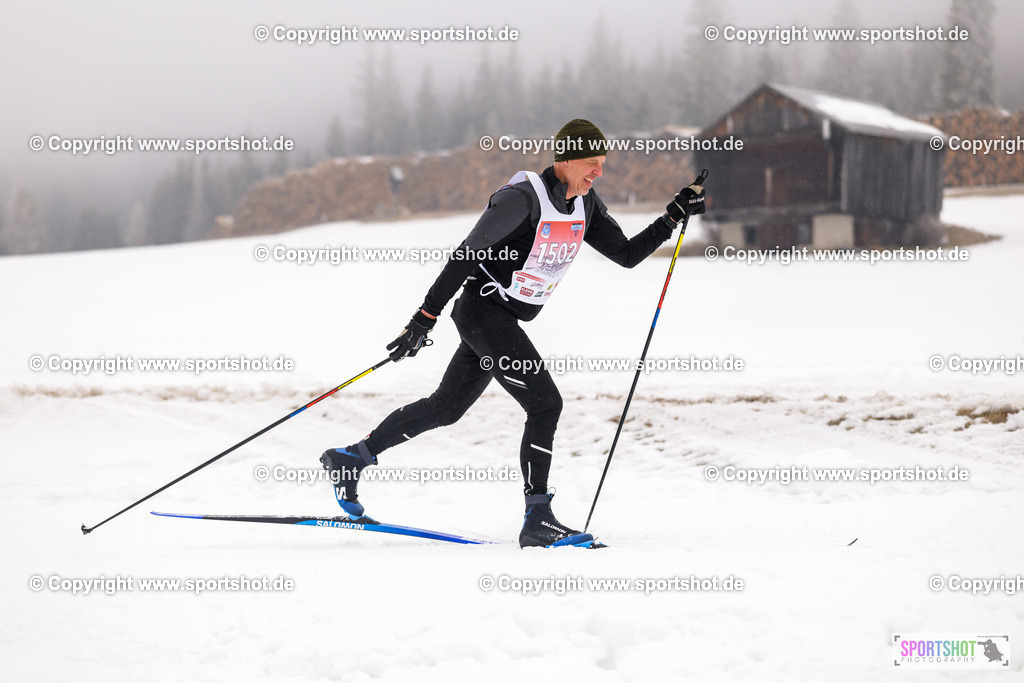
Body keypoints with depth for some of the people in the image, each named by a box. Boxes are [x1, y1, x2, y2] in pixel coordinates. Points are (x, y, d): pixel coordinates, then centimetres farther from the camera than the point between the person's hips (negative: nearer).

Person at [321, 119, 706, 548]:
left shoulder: (586, 206, 5)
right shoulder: (522, 198, -20)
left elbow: (626, 255, 8)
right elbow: (465, 255, -19)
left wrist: (673, 217, -3)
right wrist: (426, 317, -21)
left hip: (506, 320, 9)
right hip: (483, 310, -9)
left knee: (446, 407, 17)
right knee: (545, 404, -15)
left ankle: (353, 457, 30)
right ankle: (537, 521, -11)